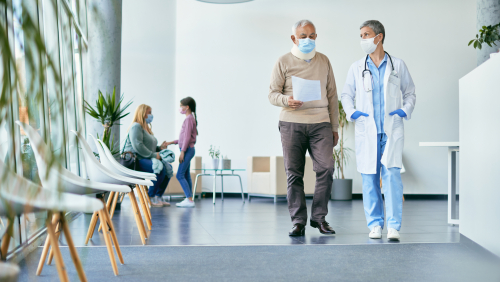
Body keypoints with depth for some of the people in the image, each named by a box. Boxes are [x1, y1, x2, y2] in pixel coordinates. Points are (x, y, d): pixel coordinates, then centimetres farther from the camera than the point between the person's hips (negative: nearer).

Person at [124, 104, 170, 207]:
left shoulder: (146, 128, 25)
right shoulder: (136, 126, -8)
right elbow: (138, 146, -21)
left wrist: (159, 148, 10)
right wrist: (153, 155, -20)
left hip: (145, 159, 10)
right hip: (136, 160, -10)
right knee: (160, 169, -29)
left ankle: (158, 196, -4)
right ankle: (150, 197, -17)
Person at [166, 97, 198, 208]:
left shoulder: (189, 118, -13)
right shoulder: (190, 118, 16)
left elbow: (187, 137, -19)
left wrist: (182, 151, -20)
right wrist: (171, 142, 22)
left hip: (187, 149, -10)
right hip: (188, 149, 10)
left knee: (180, 175, -11)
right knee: (186, 175, 10)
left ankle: (189, 200, -14)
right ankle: (189, 199, 11)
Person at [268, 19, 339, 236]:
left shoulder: (324, 61, 15)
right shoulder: (284, 62, 6)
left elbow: (332, 95, 17)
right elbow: (272, 93, 4)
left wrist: (335, 127, 13)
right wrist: (286, 100, -19)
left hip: (320, 123, 2)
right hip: (292, 123, -2)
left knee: (326, 168, -10)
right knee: (294, 173, -2)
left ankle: (319, 217, 5)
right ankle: (298, 221, 6)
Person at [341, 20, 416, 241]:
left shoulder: (397, 65, 7)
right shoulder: (356, 68, 9)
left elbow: (410, 92, 15)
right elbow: (346, 94, 15)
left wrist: (406, 110, -3)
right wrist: (351, 112, -3)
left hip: (392, 130, -1)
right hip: (366, 131, 1)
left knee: (392, 174, -11)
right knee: (369, 178, 2)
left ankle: (393, 226, -8)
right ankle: (375, 224, 11)